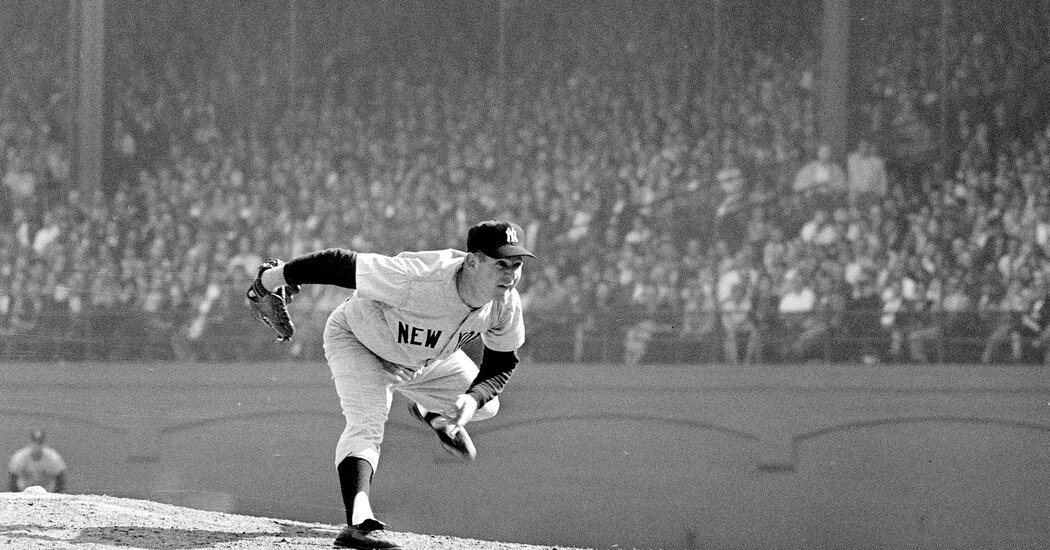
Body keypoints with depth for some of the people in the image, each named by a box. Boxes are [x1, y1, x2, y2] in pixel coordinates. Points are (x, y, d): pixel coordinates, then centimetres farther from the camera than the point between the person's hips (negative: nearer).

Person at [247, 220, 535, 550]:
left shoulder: (506, 303, -27)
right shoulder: (418, 279, -46)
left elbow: (502, 363, -9)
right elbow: (339, 264, -37)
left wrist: (473, 399, -31)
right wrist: (275, 277, -24)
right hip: (357, 340, -6)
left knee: (485, 405, 15)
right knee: (367, 424, -29)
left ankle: (434, 415, 49)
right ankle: (359, 523, -44)